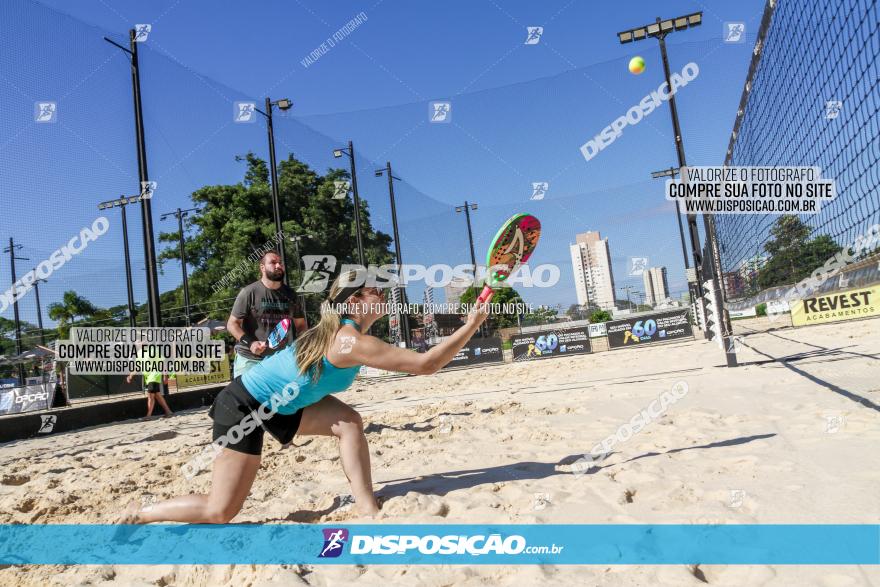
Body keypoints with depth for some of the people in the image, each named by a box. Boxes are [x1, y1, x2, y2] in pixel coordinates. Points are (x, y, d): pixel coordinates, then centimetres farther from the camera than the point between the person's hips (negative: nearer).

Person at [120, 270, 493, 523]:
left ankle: (368, 510, -6)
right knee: (220, 513, -1)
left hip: (274, 405, 9)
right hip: (242, 406, -9)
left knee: (349, 422, -8)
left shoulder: (341, 330, 0)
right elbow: (425, 365, -29)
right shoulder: (352, 342, -27)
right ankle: (138, 514, 22)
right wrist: (471, 325, -26)